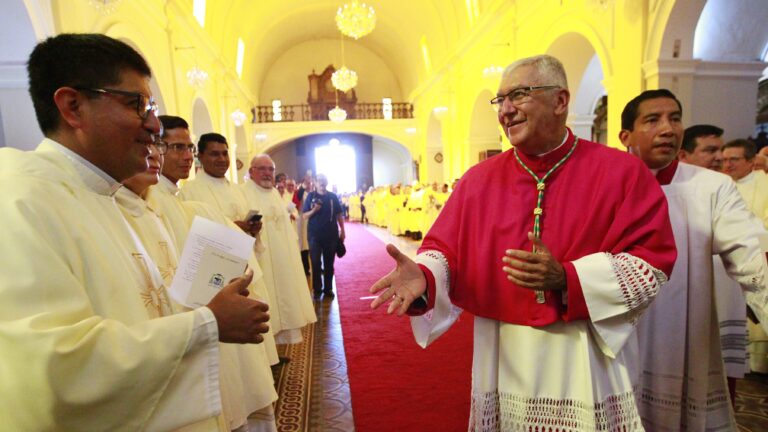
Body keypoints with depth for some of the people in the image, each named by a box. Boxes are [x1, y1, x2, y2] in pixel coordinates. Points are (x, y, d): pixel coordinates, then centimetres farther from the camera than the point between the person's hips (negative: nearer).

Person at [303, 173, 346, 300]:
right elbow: (304, 216, -1)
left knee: (329, 263, 8)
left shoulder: (333, 196, 4)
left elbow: (339, 215, 7)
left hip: (331, 234, 1)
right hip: (315, 234, -1)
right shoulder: (311, 196, 0)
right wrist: (313, 210, -20)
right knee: (316, 263, 0)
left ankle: (328, 289, 19)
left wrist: (342, 230, 2)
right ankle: (317, 290, 12)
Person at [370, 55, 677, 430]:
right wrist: (423, 277, -24)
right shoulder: (479, 179, 0)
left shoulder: (621, 171, -5)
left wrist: (566, 278, -23)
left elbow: (652, 263, -9)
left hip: (589, 363, -1)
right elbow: (446, 249, -2)